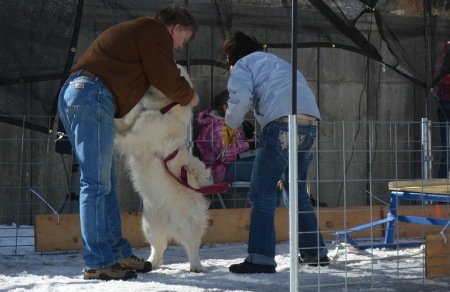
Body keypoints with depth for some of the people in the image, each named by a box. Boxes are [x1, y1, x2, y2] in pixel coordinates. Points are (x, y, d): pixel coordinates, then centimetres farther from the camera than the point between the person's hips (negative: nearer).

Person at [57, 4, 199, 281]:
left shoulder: (138, 30, 30)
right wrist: (189, 97, 16)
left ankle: (118, 253, 17)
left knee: (106, 182, 13)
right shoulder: (156, 32, 0)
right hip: (93, 96, -11)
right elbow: (167, 80, -3)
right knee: (97, 183, -10)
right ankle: (98, 263, -9)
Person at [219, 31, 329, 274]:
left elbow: (241, 96, -7)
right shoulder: (278, 62, 36)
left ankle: (260, 258, -12)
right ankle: (315, 252, 25)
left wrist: (231, 123, 10)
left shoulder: (242, 65, 13)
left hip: (282, 123, -8)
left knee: (262, 192, -5)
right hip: (309, 122, 8)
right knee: (298, 190, 21)